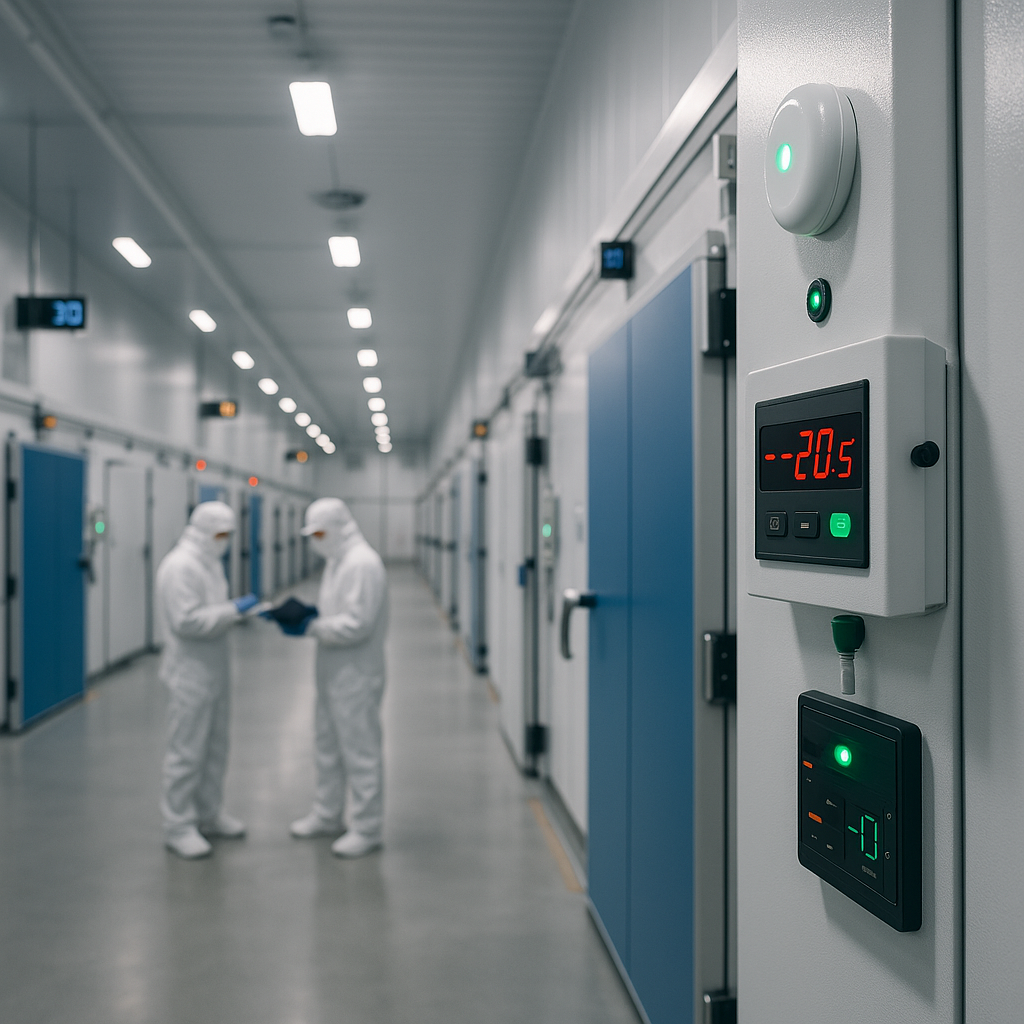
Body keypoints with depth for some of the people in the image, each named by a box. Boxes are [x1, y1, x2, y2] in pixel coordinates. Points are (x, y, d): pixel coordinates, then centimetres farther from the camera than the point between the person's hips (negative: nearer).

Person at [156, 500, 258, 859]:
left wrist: (242, 610, 6)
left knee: (214, 748, 18)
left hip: (215, 671, 10)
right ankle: (178, 826, 10)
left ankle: (208, 814, 31)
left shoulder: (209, 561, 13)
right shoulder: (180, 565, -18)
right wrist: (234, 610, -24)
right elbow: (187, 621, -26)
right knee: (186, 752, -1)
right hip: (191, 674, -10)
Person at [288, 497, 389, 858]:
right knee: (329, 745, 20)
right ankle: (328, 815, 34)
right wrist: (308, 616, 1)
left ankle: (367, 828, 10)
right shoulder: (337, 560, 13)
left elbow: (356, 624, -25)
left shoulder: (363, 563, -19)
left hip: (356, 674, -10)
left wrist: (311, 625, -18)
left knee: (360, 750, -1)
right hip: (332, 670, 10)